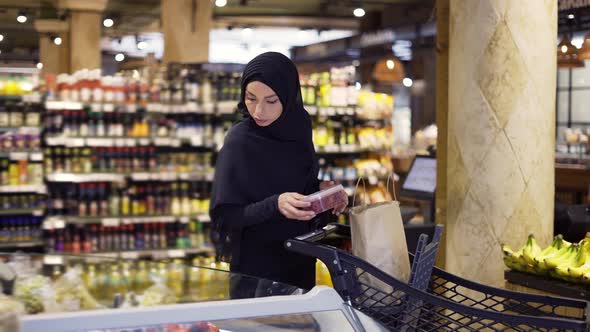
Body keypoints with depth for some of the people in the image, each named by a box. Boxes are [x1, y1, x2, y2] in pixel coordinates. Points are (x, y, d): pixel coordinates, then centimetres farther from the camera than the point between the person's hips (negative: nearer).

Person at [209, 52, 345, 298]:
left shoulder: (296, 129, -2)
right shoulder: (239, 141, -18)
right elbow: (225, 215, -17)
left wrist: (323, 190, -8)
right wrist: (275, 205, -31)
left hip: (301, 261, 6)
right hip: (256, 269, -6)